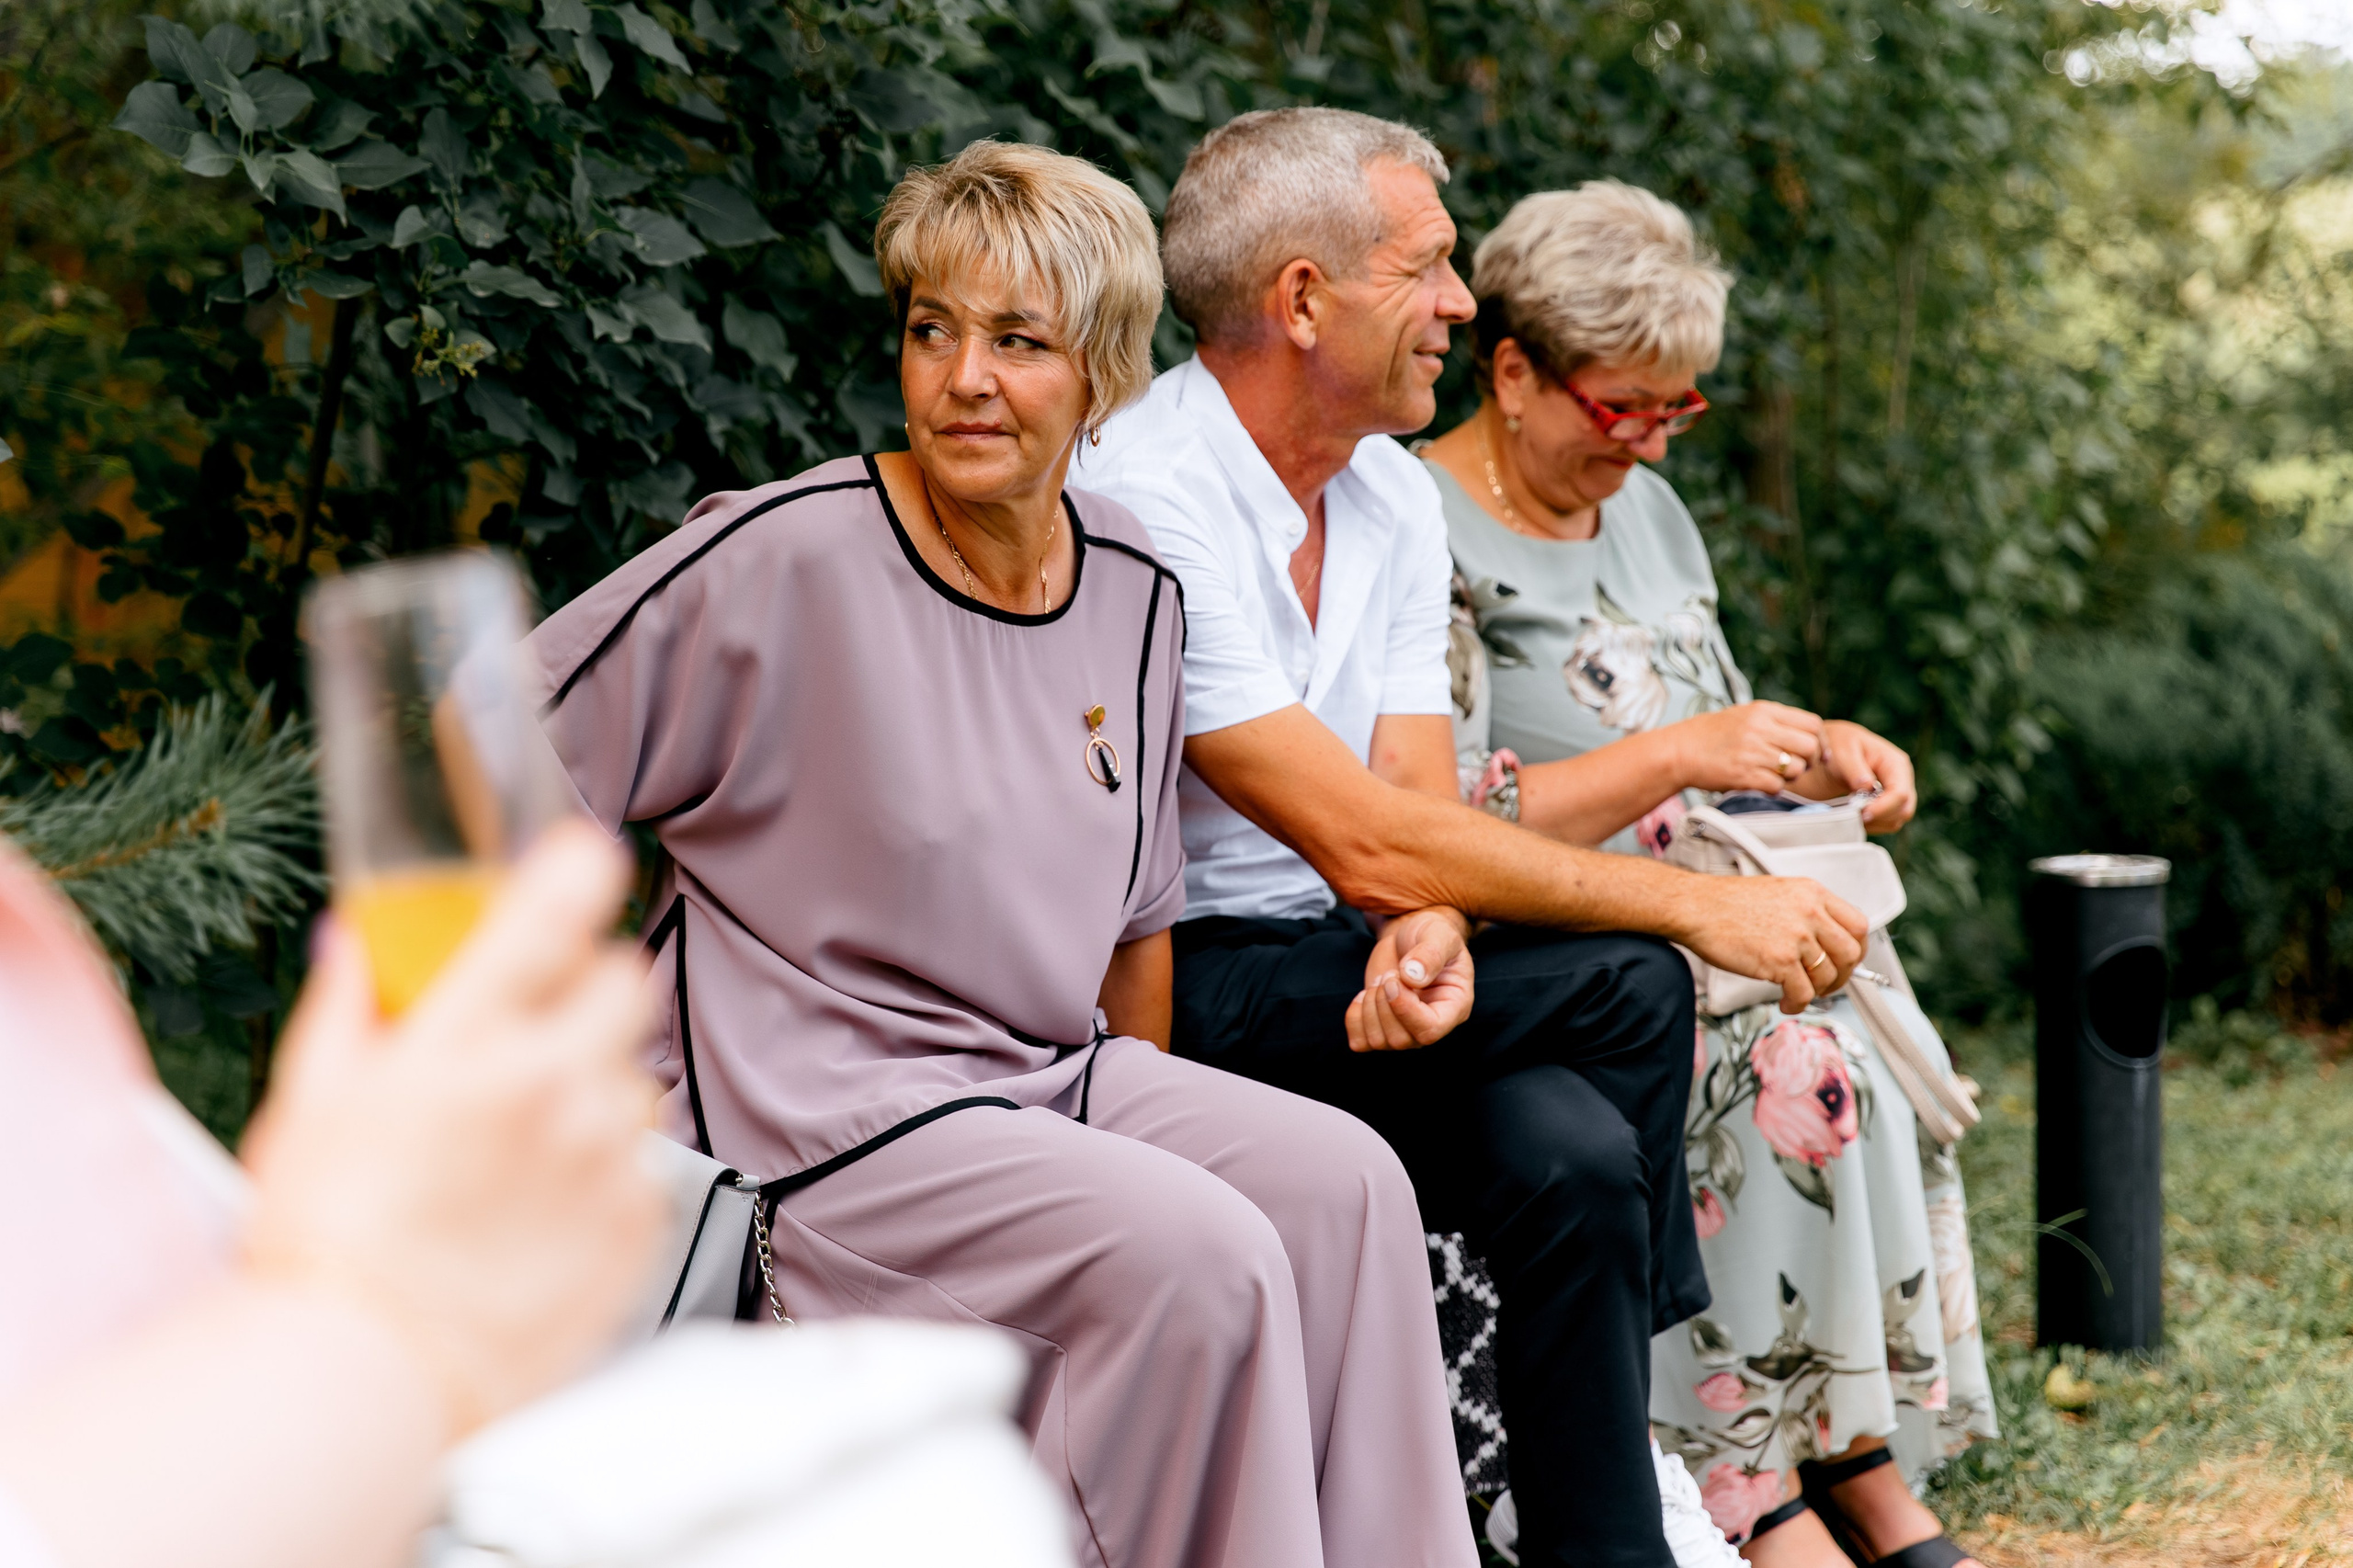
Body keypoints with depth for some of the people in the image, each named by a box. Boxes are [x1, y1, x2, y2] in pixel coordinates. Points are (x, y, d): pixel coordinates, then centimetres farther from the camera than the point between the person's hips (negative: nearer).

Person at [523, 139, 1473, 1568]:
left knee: (1341, 1177, -15)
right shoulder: (782, 558, -13)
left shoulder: (1136, 590, 6)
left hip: (1051, 1077, 7)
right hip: (817, 1113, -6)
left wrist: (1154, 1120, 14)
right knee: (1200, 1259, -25)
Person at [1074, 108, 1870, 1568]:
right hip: (1172, 994, -7)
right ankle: (1639, 1403, -1)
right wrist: (1701, 904, -20)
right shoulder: (1141, 504, -19)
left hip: (1329, 976, 7)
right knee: (1626, 993, -20)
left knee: (1573, 1151, -23)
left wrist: (1430, 936, -24)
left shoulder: (1400, 500, 8)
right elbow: (1363, 840, -23)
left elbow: (1414, 809, 2)